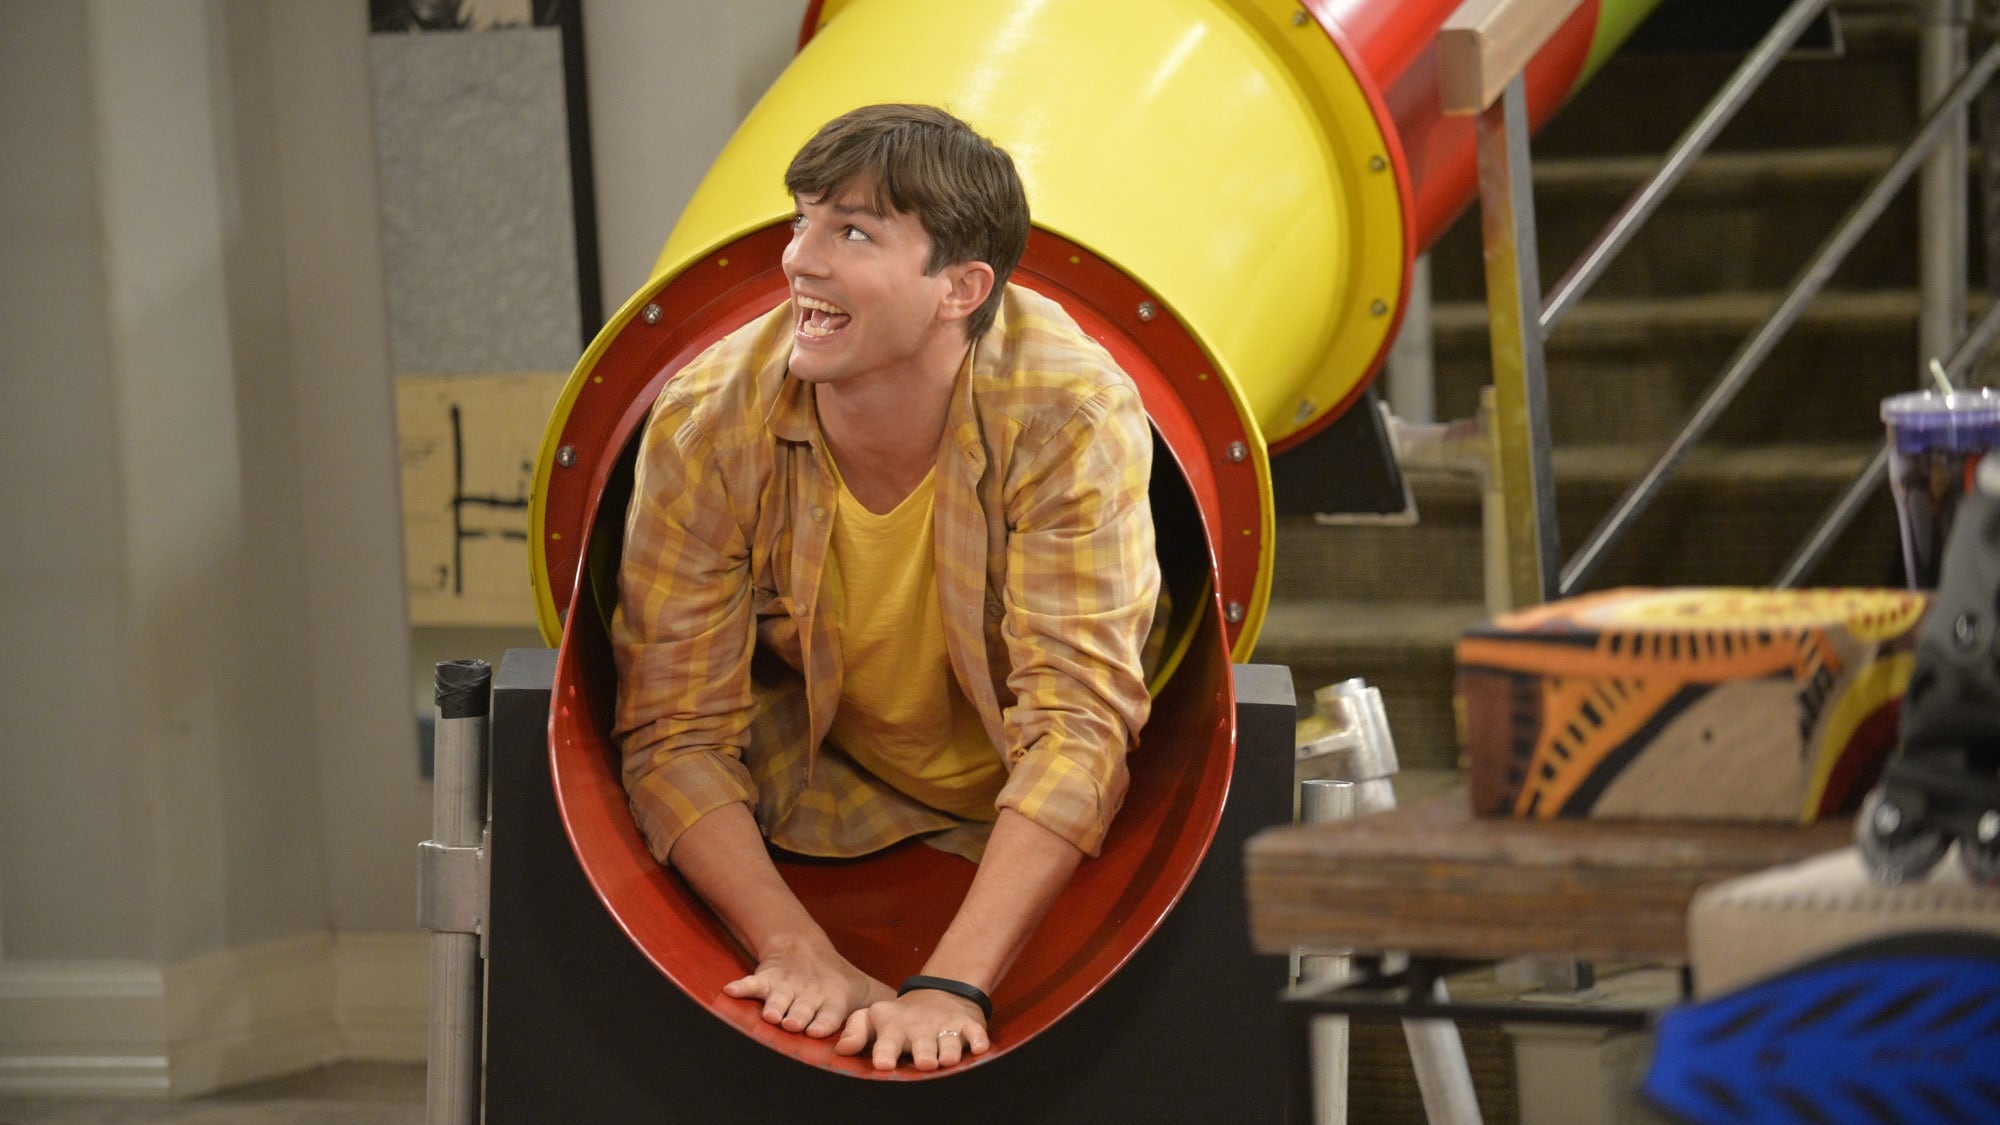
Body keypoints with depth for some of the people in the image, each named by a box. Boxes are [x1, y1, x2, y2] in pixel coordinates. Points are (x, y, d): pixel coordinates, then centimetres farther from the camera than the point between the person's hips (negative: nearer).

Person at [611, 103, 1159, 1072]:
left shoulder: (1071, 416, -30)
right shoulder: (708, 426, -23)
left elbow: (1078, 724, -34)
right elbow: (678, 731, -19)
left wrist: (951, 987, -45)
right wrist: (796, 949, -35)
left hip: (1030, 818, -1)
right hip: (828, 793, 1)